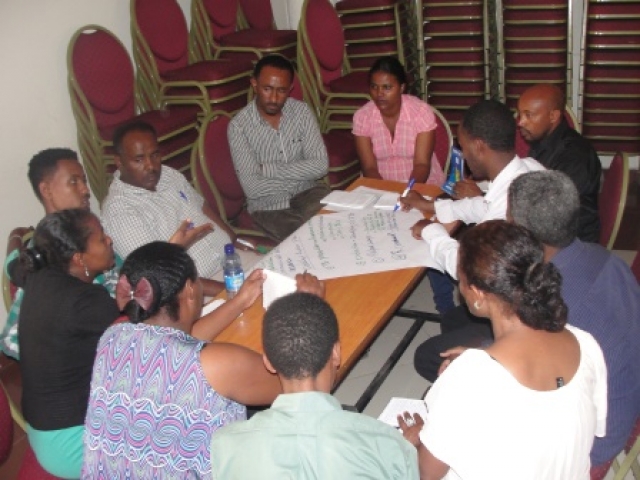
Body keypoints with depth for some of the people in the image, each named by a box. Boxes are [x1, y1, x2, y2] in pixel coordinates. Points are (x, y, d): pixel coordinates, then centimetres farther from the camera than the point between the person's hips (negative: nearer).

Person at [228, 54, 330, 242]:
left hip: (308, 192, 3)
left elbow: (320, 165, -12)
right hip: (268, 205, -3)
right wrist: (302, 173, -12)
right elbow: (252, 188, -18)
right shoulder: (239, 126, -11)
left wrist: (267, 169, -17)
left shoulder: (302, 111, -3)